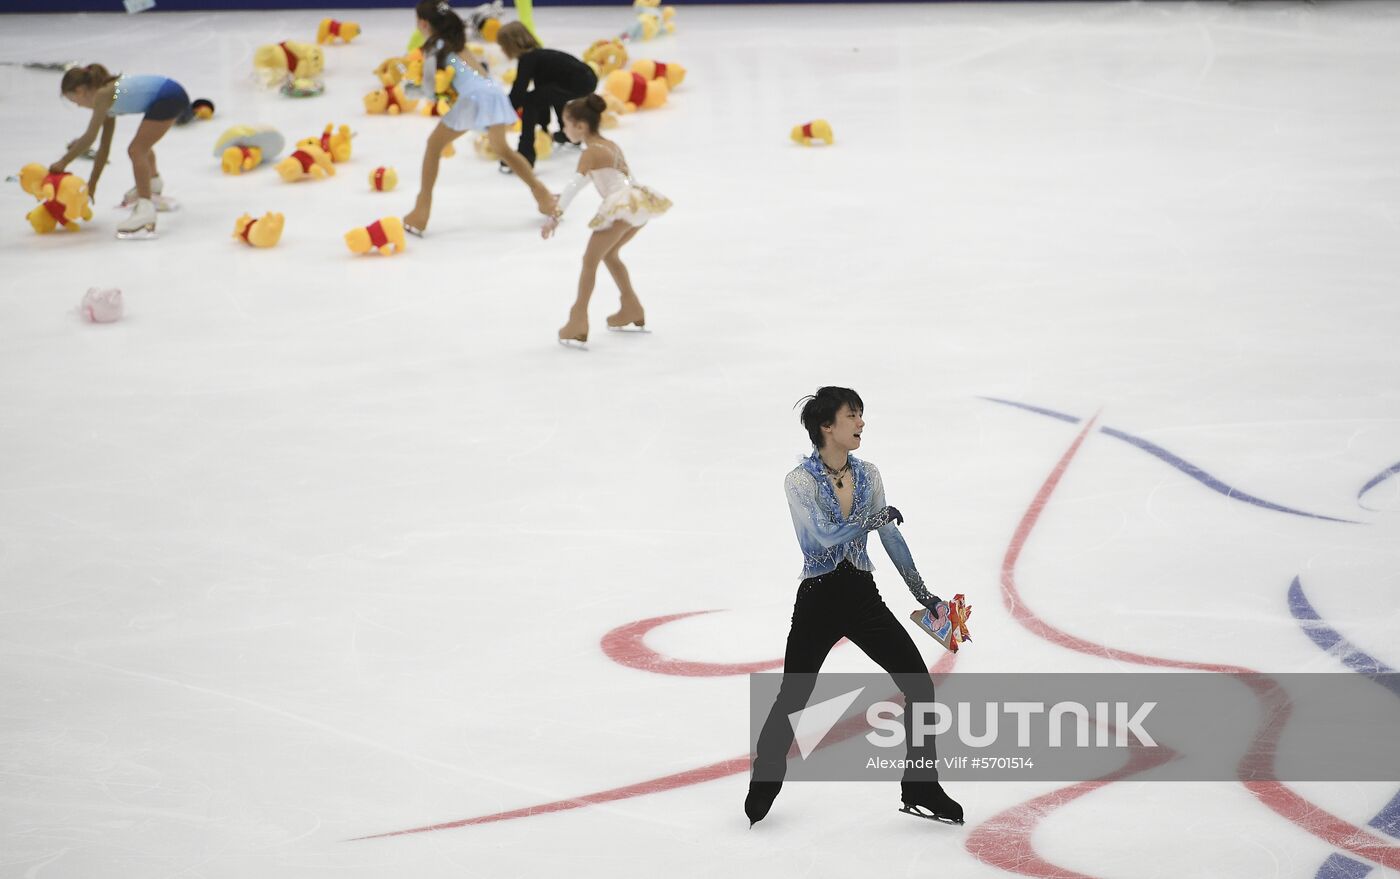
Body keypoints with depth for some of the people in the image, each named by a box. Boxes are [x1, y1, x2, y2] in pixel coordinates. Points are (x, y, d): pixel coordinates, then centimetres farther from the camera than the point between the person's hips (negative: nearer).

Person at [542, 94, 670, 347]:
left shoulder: (590, 153, -6)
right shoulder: (611, 145, 20)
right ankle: (632, 309, 37)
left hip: (621, 208, -9)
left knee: (590, 260, -6)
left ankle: (579, 321, -14)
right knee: (608, 253, 29)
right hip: (639, 204, 9)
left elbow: (575, 184, -17)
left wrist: (556, 215, -21)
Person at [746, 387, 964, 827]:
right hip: (819, 600, -5)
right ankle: (762, 787, 23)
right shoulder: (800, 481, -11)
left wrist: (922, 592, 14)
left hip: (862, 596, 5)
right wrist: (876, 517, -15)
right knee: (792, 699, 1)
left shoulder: (867, 474, 6)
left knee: (919, 684, -4)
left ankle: (921, 790, 8)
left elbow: (890, 536, 12)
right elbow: (825, 534, -23)